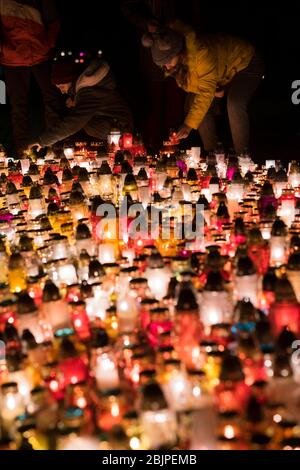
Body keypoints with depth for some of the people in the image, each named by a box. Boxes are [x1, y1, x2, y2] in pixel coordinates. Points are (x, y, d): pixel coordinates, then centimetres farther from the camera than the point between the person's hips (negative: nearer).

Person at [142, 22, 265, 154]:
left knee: (234, 106, -31)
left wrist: (188, 125, -49)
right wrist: (212, 90, -22)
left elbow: (206, 92, -43)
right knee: (195, 104, -7)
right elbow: (185, 83, -2)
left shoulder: (202, 52, -42)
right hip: (222, 74, 8)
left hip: (246, 62, -8)